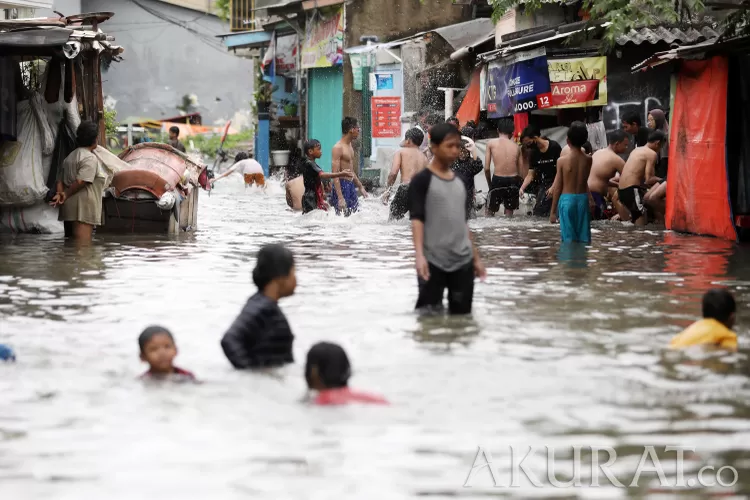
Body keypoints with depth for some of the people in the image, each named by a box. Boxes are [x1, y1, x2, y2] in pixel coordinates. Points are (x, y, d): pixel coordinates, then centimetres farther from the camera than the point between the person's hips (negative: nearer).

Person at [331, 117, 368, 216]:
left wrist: (360, 187, 29)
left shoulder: (350, 146, 14)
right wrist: (340, 198, -26)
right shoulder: (338, 148, -14)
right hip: (342, 186, -9)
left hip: (351, 186, 9)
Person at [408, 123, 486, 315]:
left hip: (463, 262, 6)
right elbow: (417, 219, -13)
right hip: (433, 261, -6)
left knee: (462, 315, 7)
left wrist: (476, 257, 21)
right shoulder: (422, 180, -5)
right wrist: (419, 255, -26)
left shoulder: (459, 182, 15)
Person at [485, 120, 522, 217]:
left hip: (498, 179, -2)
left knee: (490, 210, 13)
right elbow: (520, 170, 5)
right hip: (513, 180, 2)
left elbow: (487, 168, -1)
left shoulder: (491, 143, 2)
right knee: (509, 210, 18)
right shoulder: (516, 146, 8)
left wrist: (489, 183, 12)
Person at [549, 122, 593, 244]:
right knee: (584, 238, 8)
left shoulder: (562, 161, -10)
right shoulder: (588, 159, -2)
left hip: (567, 199, -3)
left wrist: (553, 211, 2)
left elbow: (557, 188, -6)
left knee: (569, 238, 1)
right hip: (583, 199, 3)